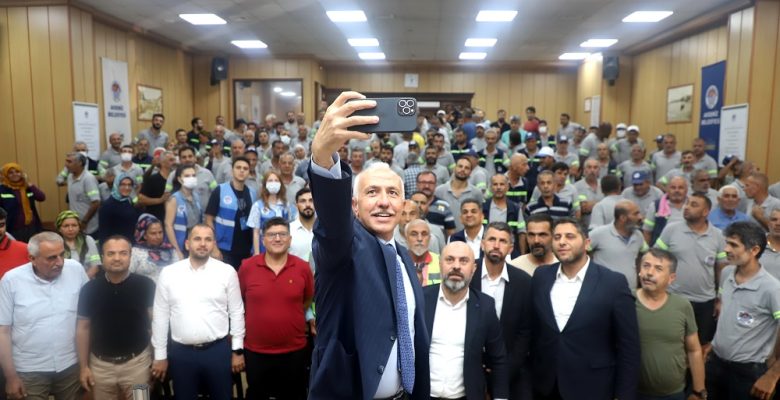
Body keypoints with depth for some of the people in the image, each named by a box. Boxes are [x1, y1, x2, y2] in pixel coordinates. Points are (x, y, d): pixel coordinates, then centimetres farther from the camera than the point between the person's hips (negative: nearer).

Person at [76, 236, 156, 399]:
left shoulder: (145, 285, -9)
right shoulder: (90, 289, -2)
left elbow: (154, 323, -3)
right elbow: (83, 328, 5)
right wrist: (83, 366, 4)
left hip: (137, 362, -2)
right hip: (100, 365, 2)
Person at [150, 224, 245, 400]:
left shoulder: (227, 272, -4)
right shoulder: (168, 273, -1)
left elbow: (236, 312, 0)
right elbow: (160, 316, 4)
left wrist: (237, 350, 0)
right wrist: (160, 355, 5)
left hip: (218, 350, -1)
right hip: (181, 352, 1)